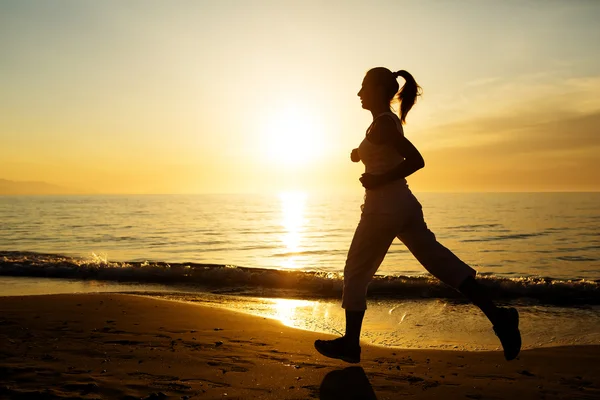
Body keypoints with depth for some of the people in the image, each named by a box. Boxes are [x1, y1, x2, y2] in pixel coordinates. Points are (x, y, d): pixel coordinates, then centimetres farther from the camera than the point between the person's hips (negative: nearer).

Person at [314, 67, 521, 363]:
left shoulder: (383, 124, -14)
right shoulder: (389, 120, 14)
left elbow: (416, 160, -24)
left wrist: (380, 181, -18)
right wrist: (361, 153, 13)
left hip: (384, 207, -9)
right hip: (402, 204, 9)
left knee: (356, 273, 5)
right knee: (440, 261, 6)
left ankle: (350, 344, 16)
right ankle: (498, 317, 2)